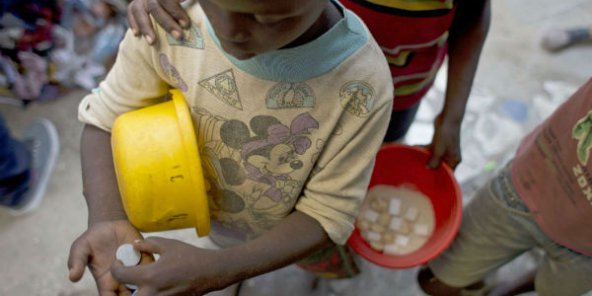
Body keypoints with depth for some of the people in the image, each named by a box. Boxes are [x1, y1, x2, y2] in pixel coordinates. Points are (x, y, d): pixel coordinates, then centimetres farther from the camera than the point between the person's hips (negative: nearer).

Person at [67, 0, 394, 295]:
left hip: (300, 231, -1)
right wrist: (107, 220, -37)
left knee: (331, 266, 32)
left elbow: (328, 213, -28)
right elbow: (106, 116, -19)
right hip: (213, 217, 2)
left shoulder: (362, 86, -37)